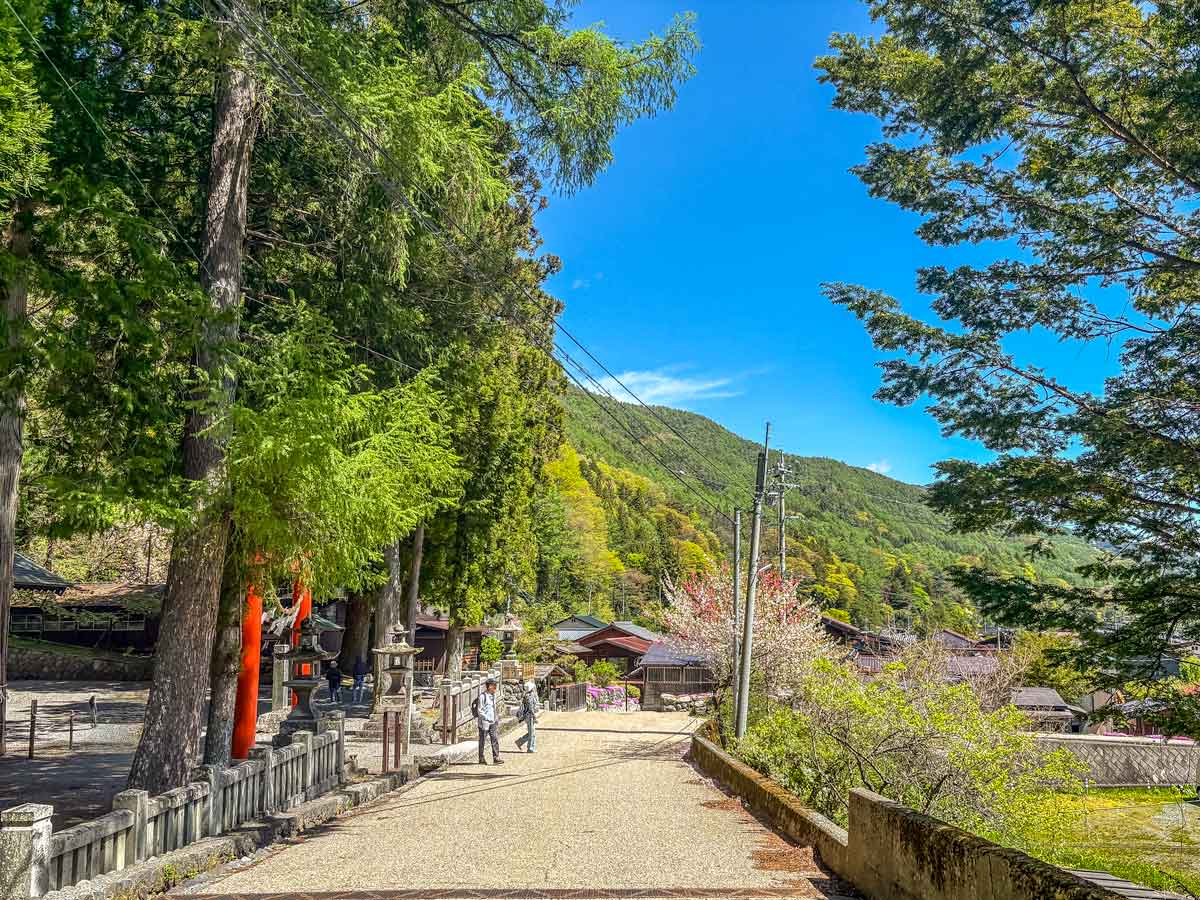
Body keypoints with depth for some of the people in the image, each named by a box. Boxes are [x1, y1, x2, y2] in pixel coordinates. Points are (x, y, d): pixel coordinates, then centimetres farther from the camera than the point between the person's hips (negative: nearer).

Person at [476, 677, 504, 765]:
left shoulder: (495, 696, 10)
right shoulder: (482, 696, -11)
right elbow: (479, 710, -11)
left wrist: (498, 720, 16)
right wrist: (487, 718, -16)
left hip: (493, 722, 6)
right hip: (484, 722, -6)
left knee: (495, 739, -5)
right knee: (482, 740, 4)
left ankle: (496, 758, -7)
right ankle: (481, 759, 12)